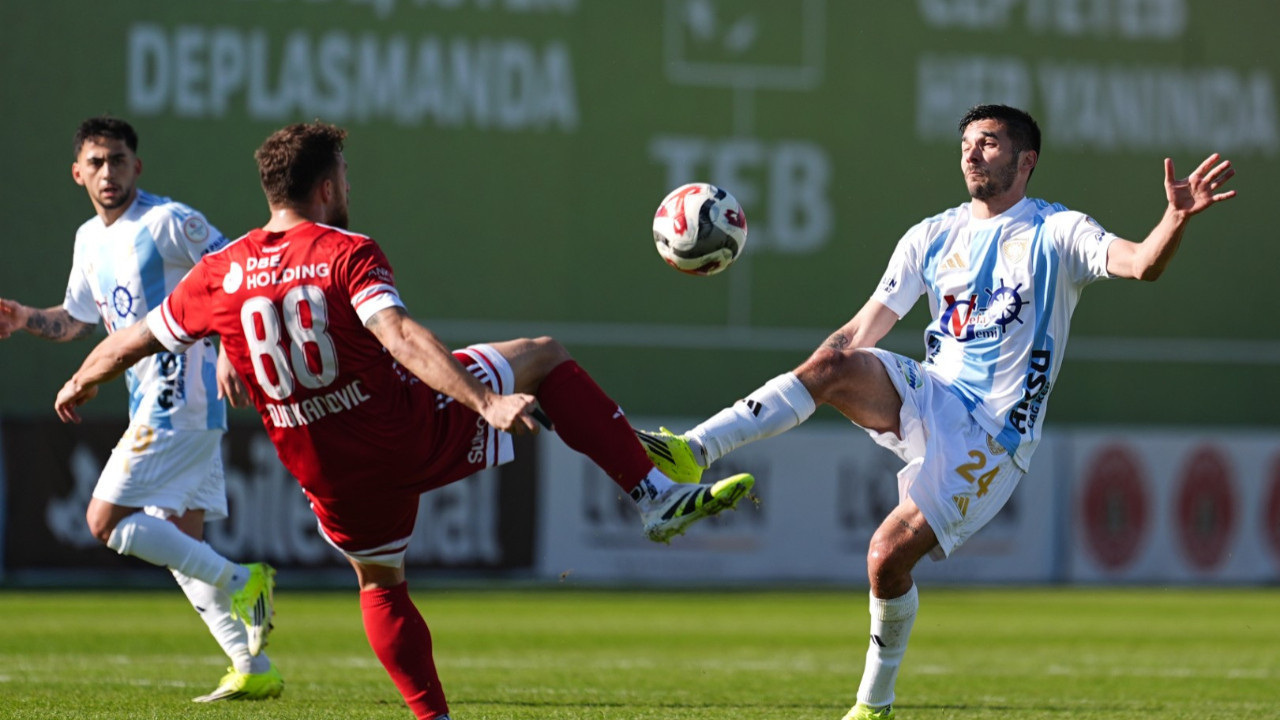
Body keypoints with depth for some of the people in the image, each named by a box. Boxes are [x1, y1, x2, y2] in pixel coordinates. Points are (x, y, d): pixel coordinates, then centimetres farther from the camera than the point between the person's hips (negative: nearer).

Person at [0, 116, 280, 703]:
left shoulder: (168, 222, -10)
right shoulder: (89, 240, 15)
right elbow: (78, 319, 29)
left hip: (181, 401, -9)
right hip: (151, 405, 9)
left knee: (105, 521, -14)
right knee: (178, 541, 7)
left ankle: (238, 583, -12)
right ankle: (252, 670, 7)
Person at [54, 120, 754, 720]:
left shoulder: (219, 276, 1)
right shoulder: (346, 254, -12)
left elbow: (135, 339, 12)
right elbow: (400, 337, -27)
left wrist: (79, 384, 32)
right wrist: (486, 403, -36)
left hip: (331, 474, 4)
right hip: (412, 436, -4)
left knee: (380, 586, 29)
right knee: (545, 357, 12)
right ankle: (655, 495, 4)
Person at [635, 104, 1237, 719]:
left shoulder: (1057, 233, -2)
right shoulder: (932, 237, 11)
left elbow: (1141, 264, -19)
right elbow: (863, 329, 10)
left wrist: (1176, 219, -41)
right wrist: (796, 392, -2)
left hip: (991, 435, -4)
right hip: (928, 397, 4)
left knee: (889, 555, -15)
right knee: (833, 363, -26)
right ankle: (691, 454, -31)